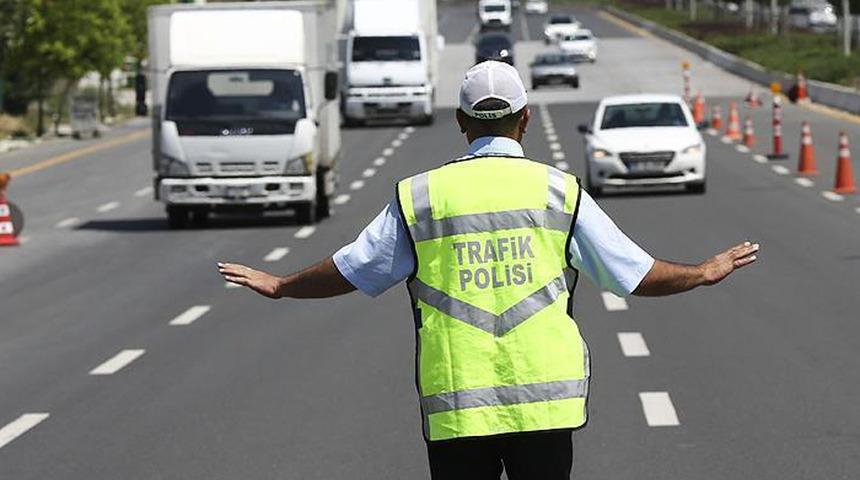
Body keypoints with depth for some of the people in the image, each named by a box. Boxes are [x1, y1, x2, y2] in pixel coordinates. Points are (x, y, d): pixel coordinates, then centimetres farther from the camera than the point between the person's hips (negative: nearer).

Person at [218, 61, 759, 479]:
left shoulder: (420, 195, 3)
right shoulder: (559, 191, 2)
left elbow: (349, 271, 11)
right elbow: (636, 273, 7)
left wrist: (279, 286, 29)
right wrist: (705, 272, 25)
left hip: (455, 407, 0)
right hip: (546, 403, 0)